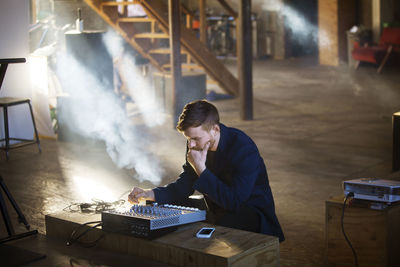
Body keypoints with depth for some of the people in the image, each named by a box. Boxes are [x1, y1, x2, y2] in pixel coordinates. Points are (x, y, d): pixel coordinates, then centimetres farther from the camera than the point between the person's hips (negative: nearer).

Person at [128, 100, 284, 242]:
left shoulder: (245, 149, -26)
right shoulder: (195, 145, -4)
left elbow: (234, 201, -30)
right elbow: (185, 186, 5)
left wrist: (201, 169, -31)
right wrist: (150, 194, -12)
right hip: (217, 211, 7)